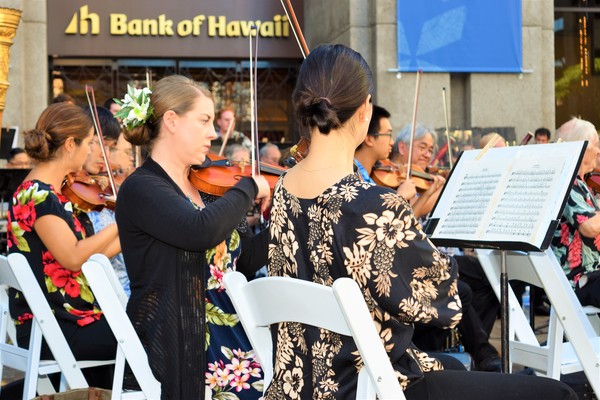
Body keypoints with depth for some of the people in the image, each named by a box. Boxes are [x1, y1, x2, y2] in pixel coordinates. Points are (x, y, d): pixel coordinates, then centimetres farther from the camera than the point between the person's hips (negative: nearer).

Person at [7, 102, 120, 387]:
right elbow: (73, 257, -26)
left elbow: (87, 257, 11)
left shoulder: (43, 192, 11)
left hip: (47, 321, 9)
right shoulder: (40, 196, -17)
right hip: (52, 331, -9)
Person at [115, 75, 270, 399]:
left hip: (235, 331, 7)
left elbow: (247, 260, 15)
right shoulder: (140, 189, -8)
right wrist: (249, 187, -12)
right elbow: (202, 231, -26)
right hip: (180, 346, -7)